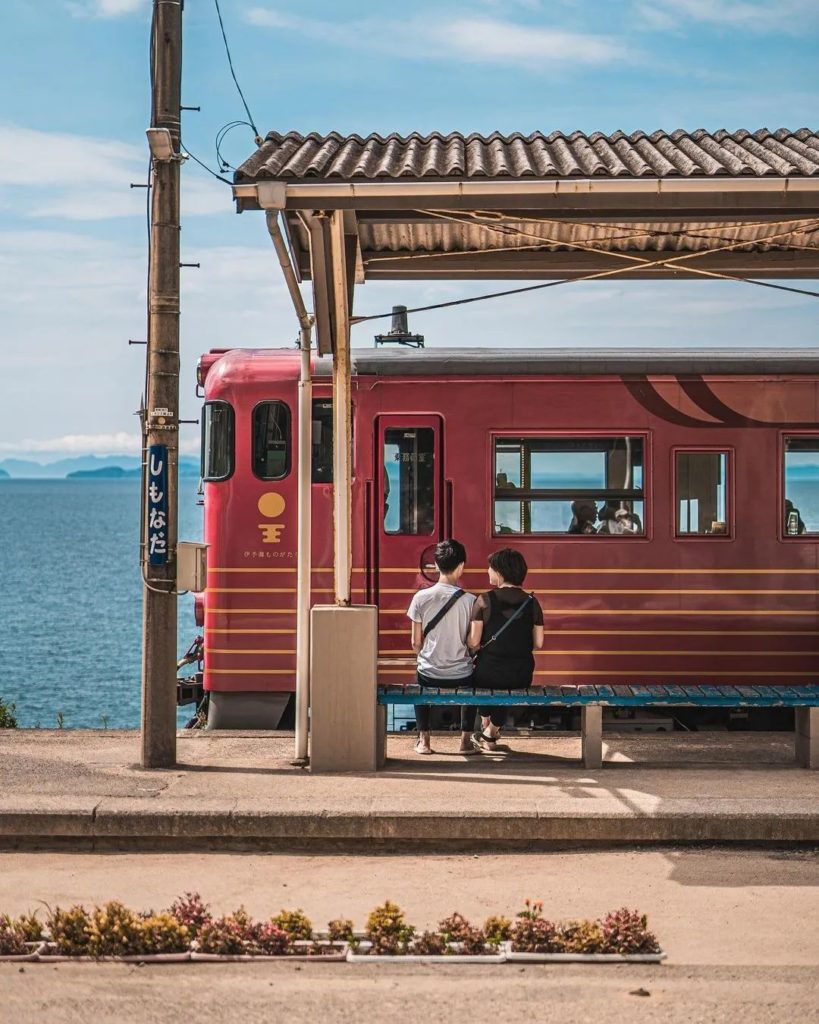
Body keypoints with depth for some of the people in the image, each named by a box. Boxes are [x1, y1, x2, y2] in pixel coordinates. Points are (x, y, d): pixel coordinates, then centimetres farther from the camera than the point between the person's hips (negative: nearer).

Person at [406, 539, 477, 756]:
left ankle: (424, 740, 27)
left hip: (429, 675, 1)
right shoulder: (470, 601, -11)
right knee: (473, 682, 35)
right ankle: (466, 740, 27)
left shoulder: (421, 598, -8)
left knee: (421, 684, 37)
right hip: (461, 677, -1)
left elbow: (416, 643, 0)